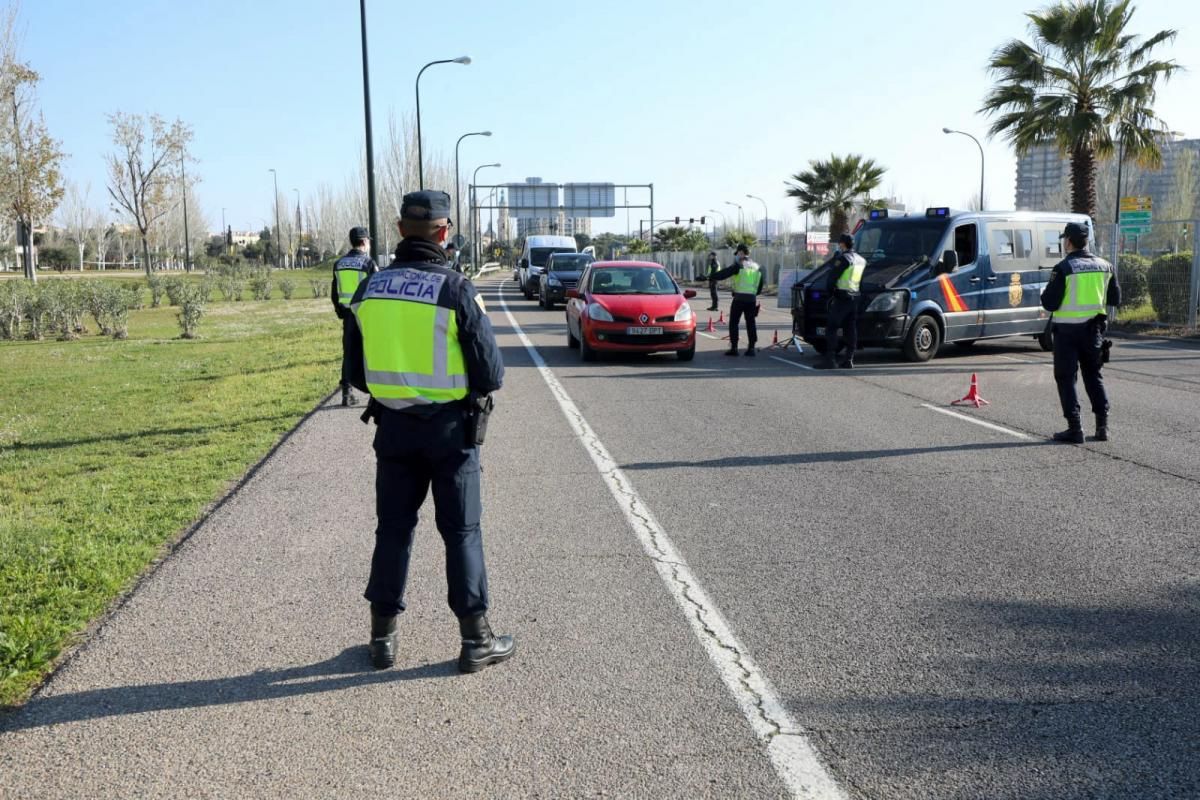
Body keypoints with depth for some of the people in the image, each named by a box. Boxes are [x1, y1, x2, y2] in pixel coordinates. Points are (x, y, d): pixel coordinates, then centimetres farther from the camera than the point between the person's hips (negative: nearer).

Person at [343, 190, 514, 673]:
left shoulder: (369, 290, 0)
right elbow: (491, 373, -12)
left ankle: (383, 637, 21)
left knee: (393, 529, 14)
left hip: (393, 427, 4)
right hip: (450, 428, -3)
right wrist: (475, 388, 9)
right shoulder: (457, 290, -14)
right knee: (461, 532, 6)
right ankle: (476, 641, 13)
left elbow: (356, 372, 6)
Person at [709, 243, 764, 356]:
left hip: (739, 297, -6)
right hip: (752, 298, 6)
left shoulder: (739, 265, -5)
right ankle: (751, 348, 8)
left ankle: (734, 348, -2)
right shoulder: (756, 266, 16)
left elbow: (724, 273, -11)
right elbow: (760, 285, 21)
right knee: (751, 323, 10)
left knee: (733, 322, 1)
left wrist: (711, 277, -3)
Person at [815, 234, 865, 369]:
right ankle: (848, 360, 10)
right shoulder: (861, 260, 16)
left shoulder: (844, 258, -10)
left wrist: (830, 291, 2)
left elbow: (833, 276, -12)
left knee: (831, 328, -7)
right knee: (851, 330, 9)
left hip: (842, 297, -8)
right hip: (855, 298, 8)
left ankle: (830, 359, -14)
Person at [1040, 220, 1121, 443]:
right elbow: (1115, 299, 11)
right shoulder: (1104, 266, 3)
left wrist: (1046, 293, 5)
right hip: (1094, 329, 5)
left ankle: (1075, 429, 1)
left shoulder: (1063, 268, -15)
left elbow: (1049, 303, -16)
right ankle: (1102, 426, 17)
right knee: (1093, 376, 18)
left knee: (1066, 378, 3)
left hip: (1068, 331, -5)